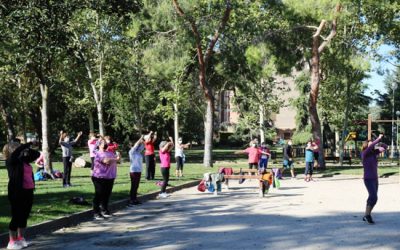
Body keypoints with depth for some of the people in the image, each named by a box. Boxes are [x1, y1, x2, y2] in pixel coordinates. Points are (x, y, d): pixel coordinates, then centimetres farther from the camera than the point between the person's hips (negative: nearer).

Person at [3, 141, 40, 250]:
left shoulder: (24, 160, 11)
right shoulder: (11, 161, -6)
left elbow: (37, 154, 19)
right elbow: (17, 151, -26)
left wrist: (28, 149, 4)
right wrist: (29, 144, -17)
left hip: (28, 192, 7)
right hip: (17, 193, -7)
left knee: (24, 216, 14)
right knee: (16, 216, -1)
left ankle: (21, 239, 26)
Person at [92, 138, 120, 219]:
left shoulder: (110, 153, 17)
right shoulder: (98, 154, -8)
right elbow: (106, 161, -21)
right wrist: (115, 159, -10)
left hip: (110, 177, 7)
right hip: (99, 177, -7)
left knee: (107, 194, 13)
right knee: (99, 195, -3)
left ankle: (104, 210, 27)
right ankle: (96, 213, 2)